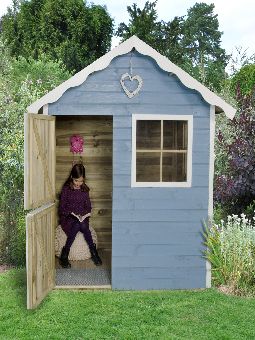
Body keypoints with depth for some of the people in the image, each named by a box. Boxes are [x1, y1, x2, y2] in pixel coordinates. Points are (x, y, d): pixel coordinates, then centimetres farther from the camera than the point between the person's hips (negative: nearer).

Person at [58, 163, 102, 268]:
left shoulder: (84, 189, 10)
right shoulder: (66, 189, 0)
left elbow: (88, 206, 14)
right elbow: (62, 208, -1)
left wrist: (85, 214, -8)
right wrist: (71, 213, -18)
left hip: (82, 217, 2)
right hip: (68, 218, -2)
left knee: (82, 225, -34)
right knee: (77, 224, -36)